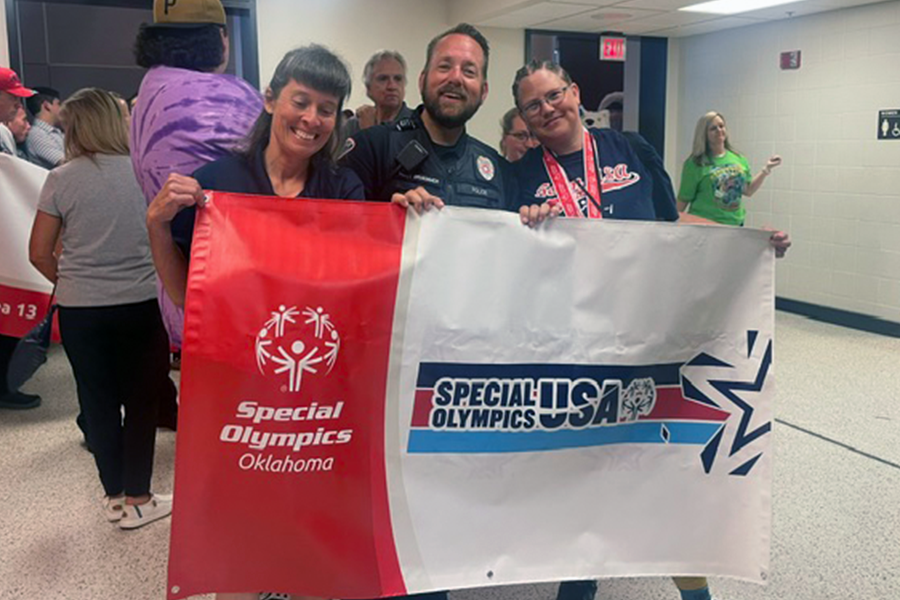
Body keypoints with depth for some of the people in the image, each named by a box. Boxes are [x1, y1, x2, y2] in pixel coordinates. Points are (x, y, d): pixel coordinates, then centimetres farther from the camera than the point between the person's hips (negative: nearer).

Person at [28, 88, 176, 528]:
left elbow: (39, 253, -2)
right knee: (141, 400, 10)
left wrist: (69, 282, 14)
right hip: (141, 305, 0)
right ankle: (136, 500, 17)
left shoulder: (61, 180, -5)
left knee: (98, 402, 12)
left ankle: (114, 496, 25)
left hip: (79, 310, 1)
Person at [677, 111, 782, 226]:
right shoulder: (695, 163, -6)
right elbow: (684, 199, -4)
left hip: (735, 224, 5)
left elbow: (748, 191, 18)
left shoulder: (738, 158, 10)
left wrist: (767, 169, 14)